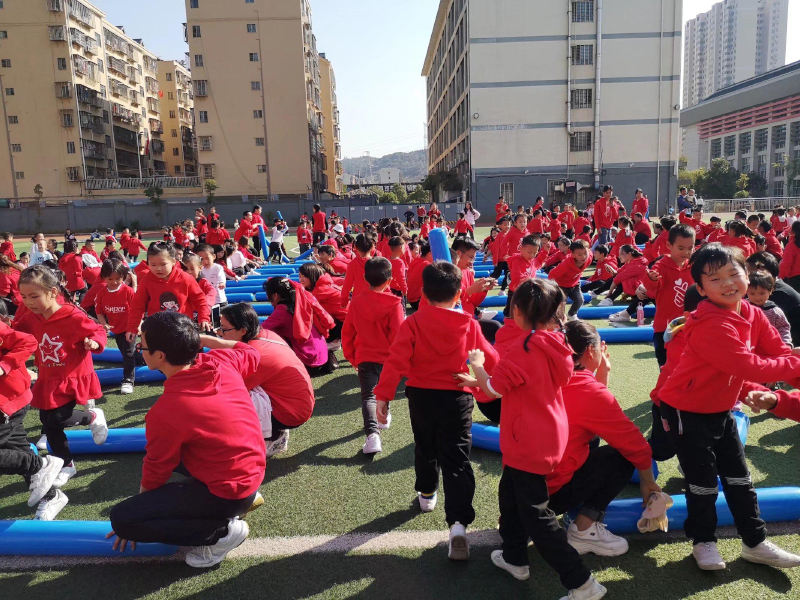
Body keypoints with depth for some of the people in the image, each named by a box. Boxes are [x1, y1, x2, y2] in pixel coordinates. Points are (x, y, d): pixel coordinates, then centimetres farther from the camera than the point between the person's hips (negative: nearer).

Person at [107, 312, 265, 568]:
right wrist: (203, 339, 21)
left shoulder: (164, 412, -25)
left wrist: (139, 511, 13)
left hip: (226, 494, -8)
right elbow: (252, 354, 16)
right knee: (166, 449, 26)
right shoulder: (222, 361, -9)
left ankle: (222, 532, -4)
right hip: (254, 472, 8)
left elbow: (156, 472, -7)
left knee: (121, 519, -7)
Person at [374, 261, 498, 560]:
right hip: (457, 398, -1)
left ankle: (427, 495, 44)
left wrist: (383, 396, -12)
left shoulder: (413, 323, -9)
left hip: (421, 397, 1)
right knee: (456, 460, -1)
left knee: (425, 449, 24)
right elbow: (491, 359, 5)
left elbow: (396, 361, -17)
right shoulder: (470, 325, -4)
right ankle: (458, 523, -13)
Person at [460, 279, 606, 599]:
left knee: (536, 515, 1)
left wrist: (477, 363, -1)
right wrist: (480, 380, 13)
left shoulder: (524, 348, -25)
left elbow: (493, 389, -19)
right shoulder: (554, 343, 1)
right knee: (510, 494, 25)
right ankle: (514, 557, 40)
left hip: (529, 443, -9)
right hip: (548, 435, 9)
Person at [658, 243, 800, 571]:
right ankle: (703, 541, 25)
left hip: (720, 408, 8)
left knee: (738, 476, 16)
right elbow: (750, 367, -34)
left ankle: (755, 542, 31)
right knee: (703, 480, 3)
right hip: (687, 410, -8)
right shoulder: (710, 326, -31)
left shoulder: (753, 315, -3)